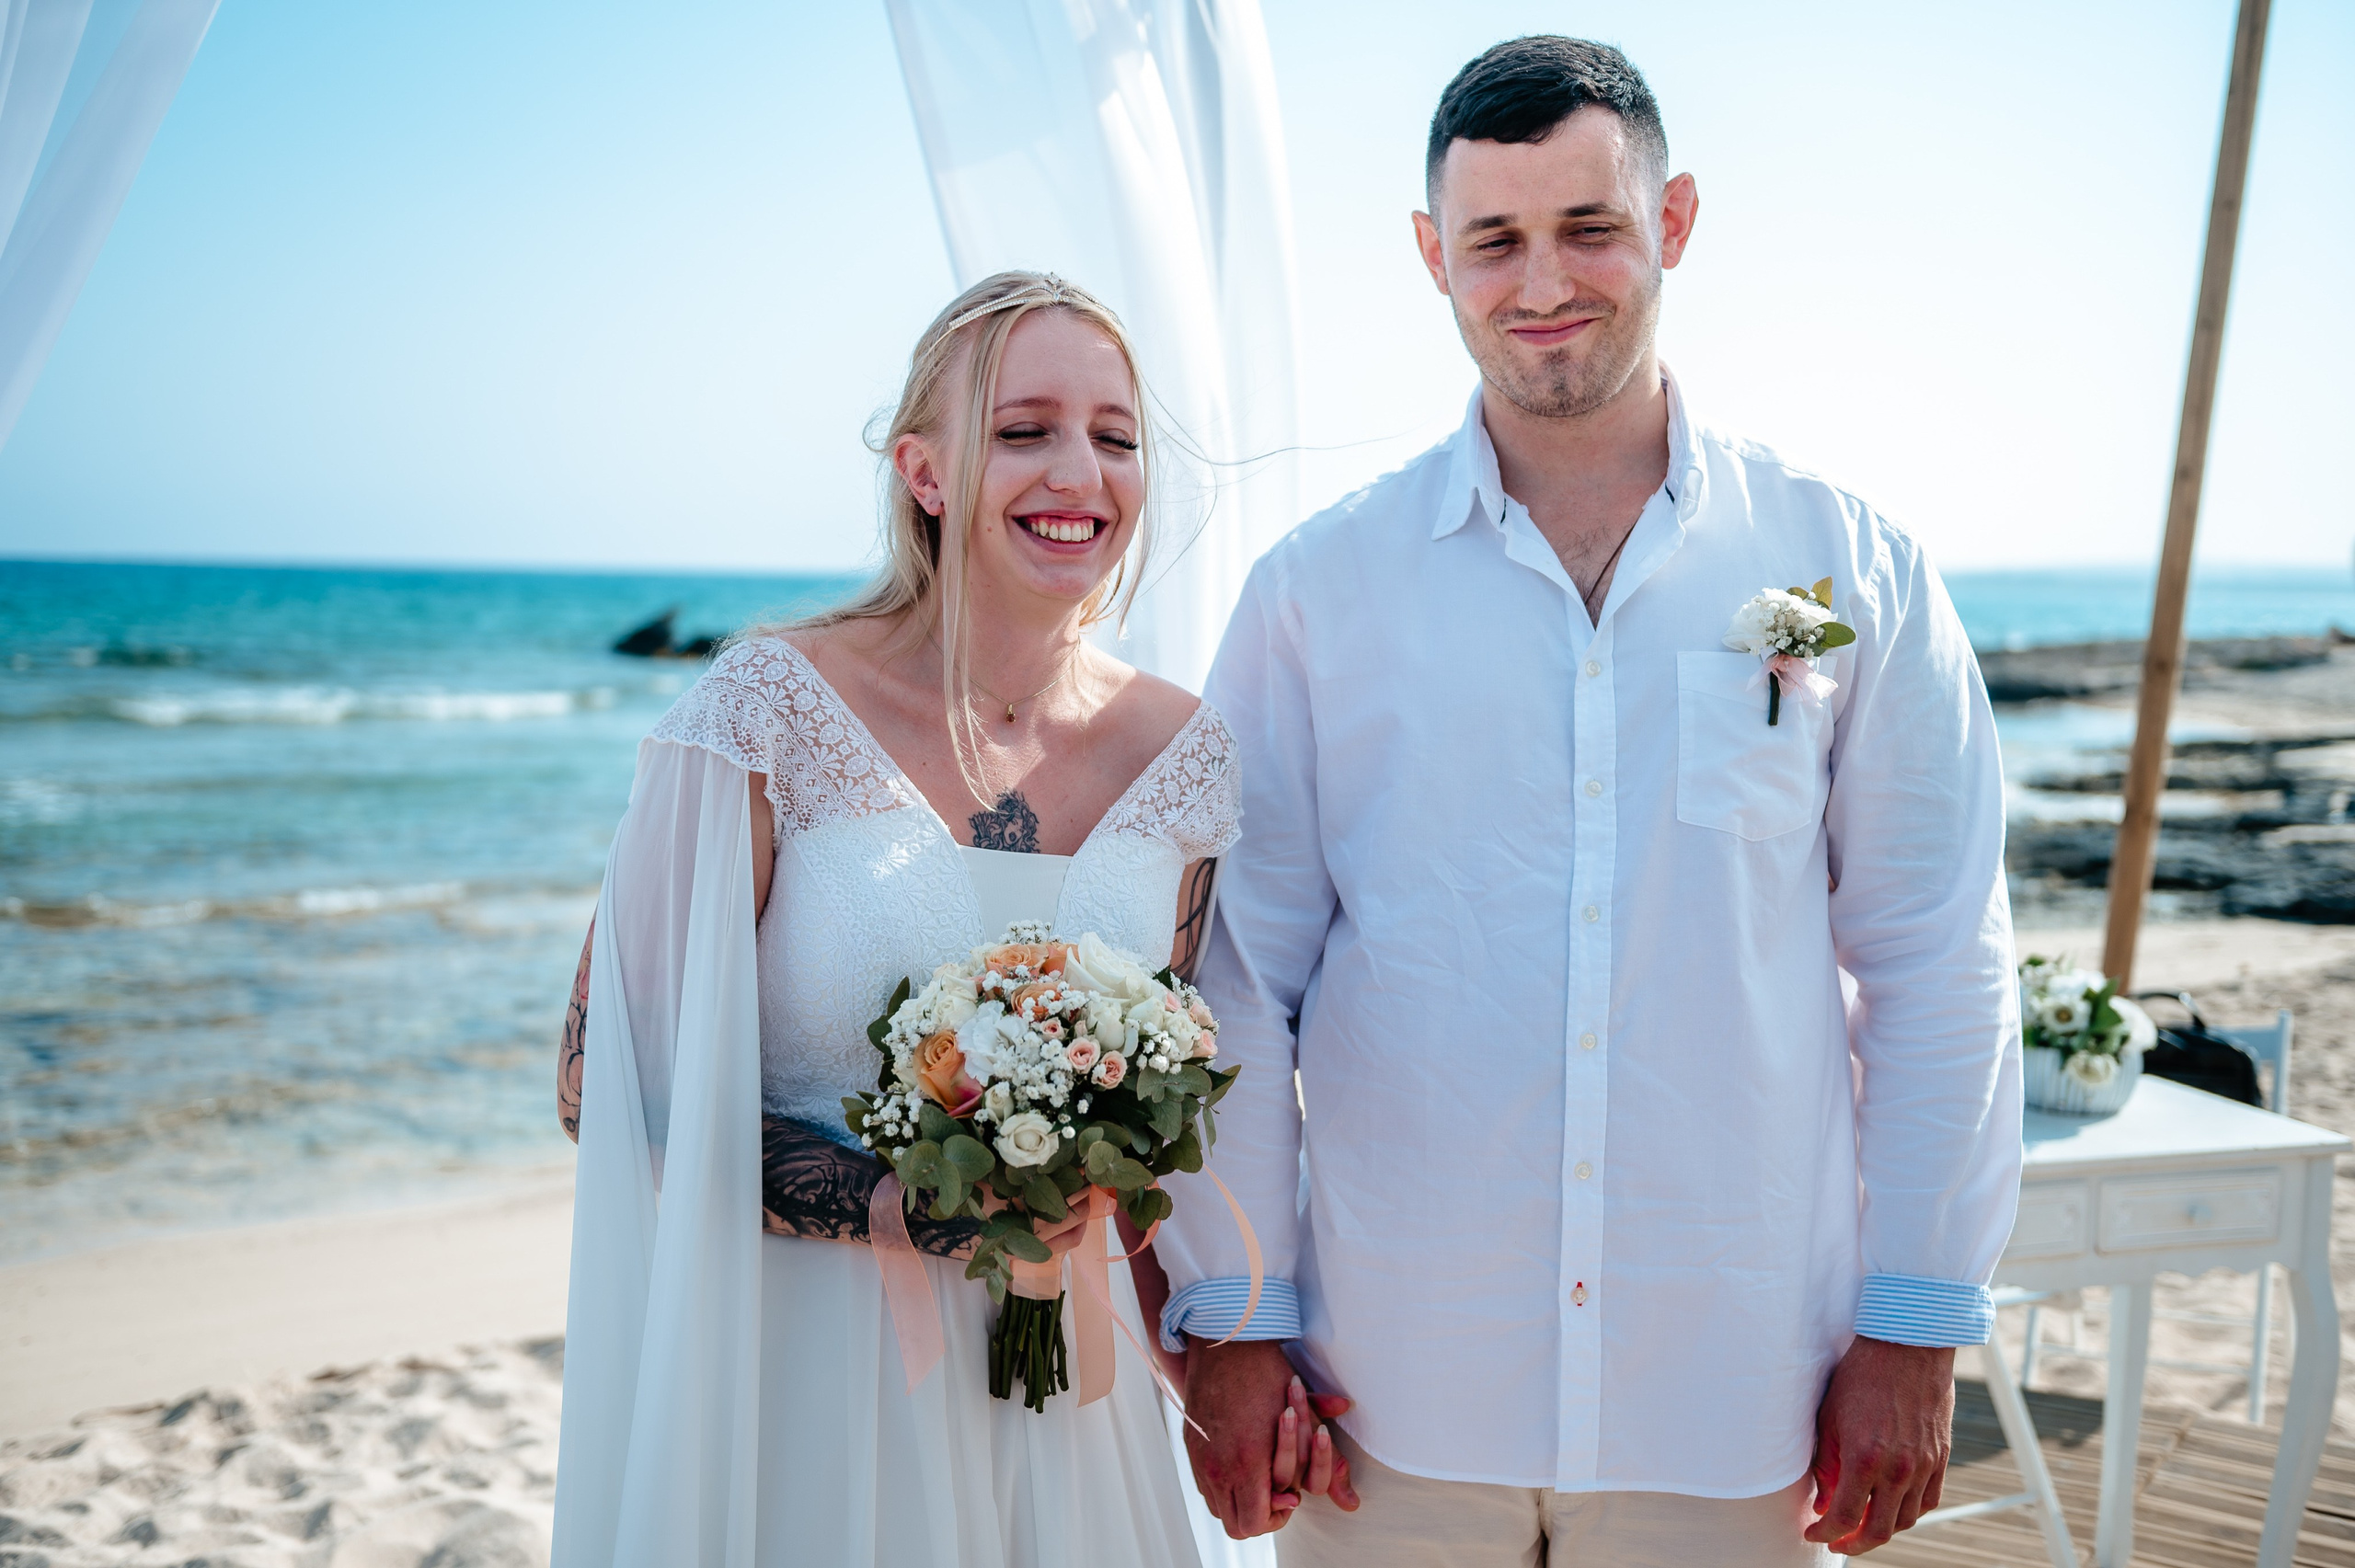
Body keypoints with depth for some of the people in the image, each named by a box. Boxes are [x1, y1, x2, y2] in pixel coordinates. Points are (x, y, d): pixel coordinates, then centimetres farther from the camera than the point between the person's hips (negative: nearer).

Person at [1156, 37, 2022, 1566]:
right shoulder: (1316, 589, -1)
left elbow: (1940, 967, 2)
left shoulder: (1854, 568, 0)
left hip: (1737, 1403, 1)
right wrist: (1229, 1316, -1)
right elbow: (1237, 975, 1)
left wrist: (1915, 1329, 1)